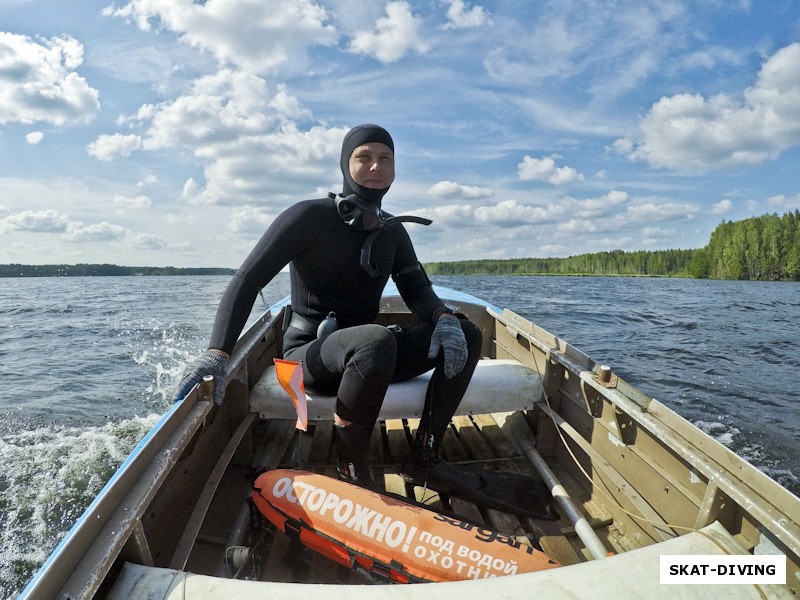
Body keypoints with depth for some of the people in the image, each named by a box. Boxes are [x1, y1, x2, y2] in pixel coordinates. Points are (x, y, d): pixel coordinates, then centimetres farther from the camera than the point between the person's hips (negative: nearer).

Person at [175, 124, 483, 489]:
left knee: (466, 334, -9)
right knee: (377, 339, -39)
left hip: (364, 357, 6)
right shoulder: (310, 217, -10)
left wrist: (444, 318, -19)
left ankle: (422, 459, -9)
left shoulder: (392, 232, 9)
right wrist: (218, 352, -26)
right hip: (309, 357, -6)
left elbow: (417, 290, 4)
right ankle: (349, 469, -18)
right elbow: (246, 281, -14)